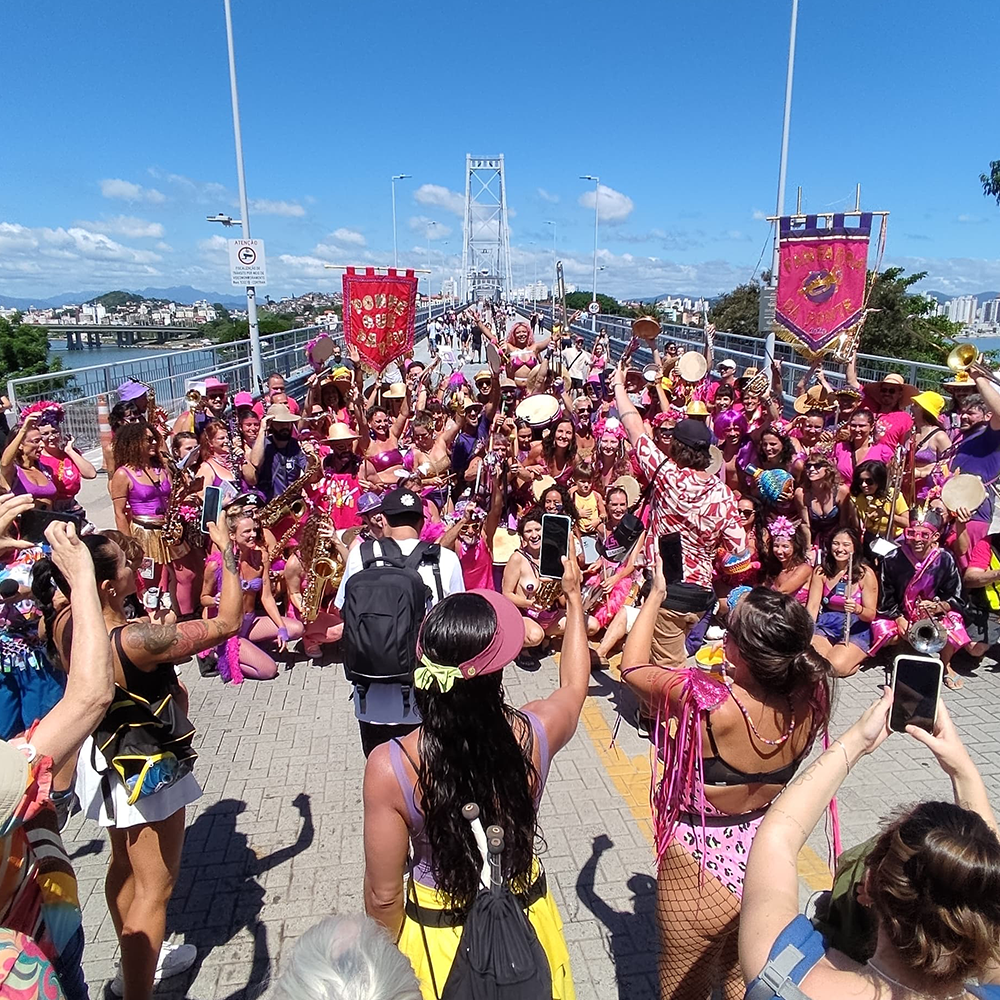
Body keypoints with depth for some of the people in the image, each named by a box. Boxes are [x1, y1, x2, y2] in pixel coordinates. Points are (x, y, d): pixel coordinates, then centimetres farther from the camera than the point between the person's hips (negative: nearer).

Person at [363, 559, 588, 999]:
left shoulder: (390, 768, -30)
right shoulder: (534, 733, -24)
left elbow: (384, 896, -18)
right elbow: (574, 684, 0)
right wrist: (574, 598, 12)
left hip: (436, 933, -2)